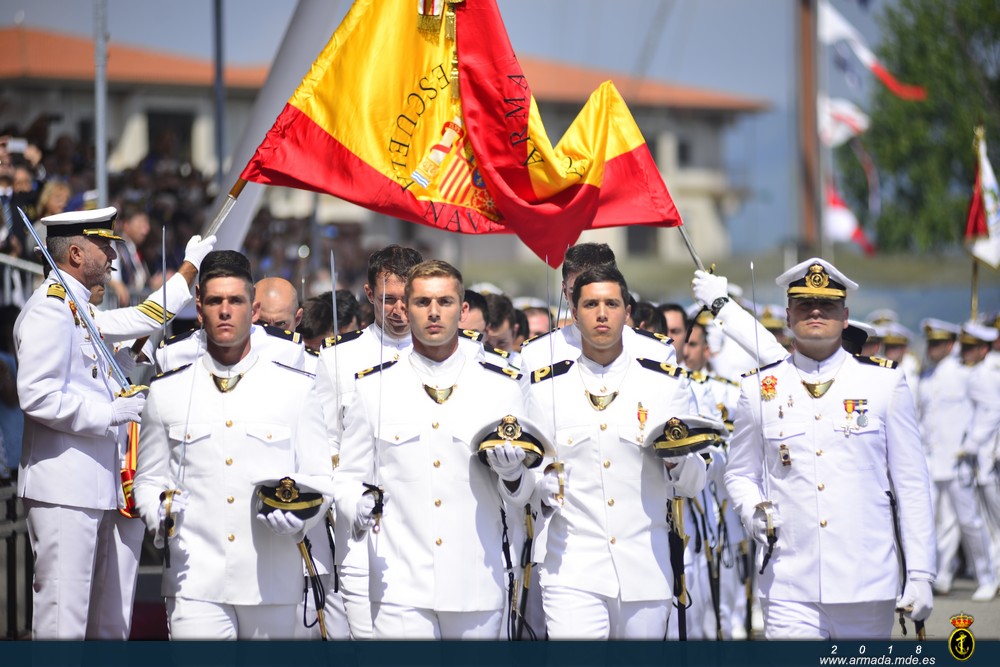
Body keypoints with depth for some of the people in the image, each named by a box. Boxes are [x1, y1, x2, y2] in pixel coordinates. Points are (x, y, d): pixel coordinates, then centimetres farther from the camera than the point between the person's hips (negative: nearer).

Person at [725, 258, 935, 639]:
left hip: (867, 590, 0)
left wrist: (920, 575, 0)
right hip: (789, 589, 0)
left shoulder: (885, 384, 5)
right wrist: (752, 511, -7)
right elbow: (739, 474, 16)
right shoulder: (760, 389, 6)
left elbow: (911, 486, 5)